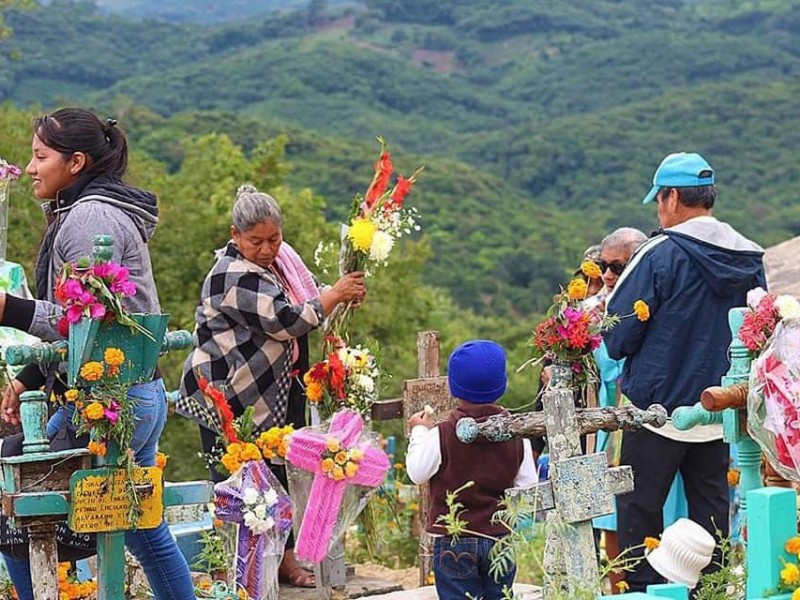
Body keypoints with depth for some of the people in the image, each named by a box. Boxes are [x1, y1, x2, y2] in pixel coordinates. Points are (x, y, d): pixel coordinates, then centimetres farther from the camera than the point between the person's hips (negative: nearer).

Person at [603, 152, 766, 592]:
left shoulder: (660, 255, -15)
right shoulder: (750, 259, 3)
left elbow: (617, 337, -12)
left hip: (659, 407, -5)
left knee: (638, 513, 5)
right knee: (711, 511, 12)